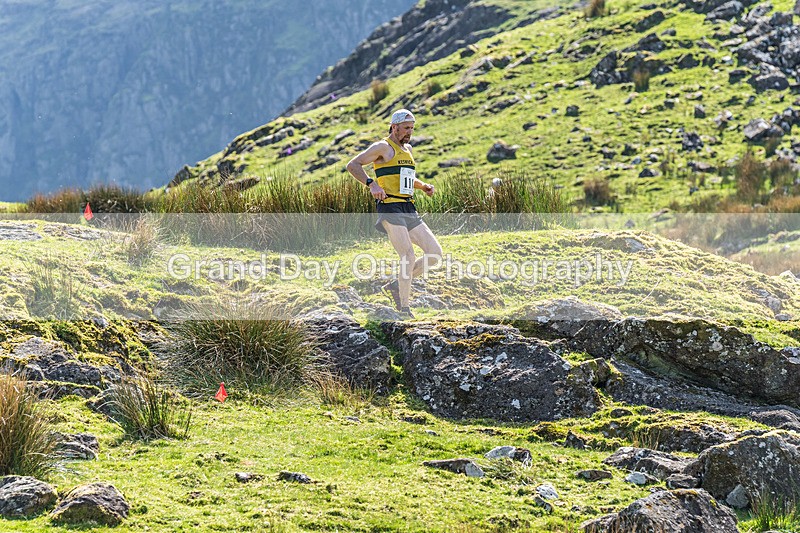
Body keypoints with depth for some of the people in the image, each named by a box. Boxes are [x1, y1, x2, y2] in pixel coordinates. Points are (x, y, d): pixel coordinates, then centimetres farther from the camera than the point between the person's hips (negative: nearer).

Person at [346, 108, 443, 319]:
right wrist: (372, 184, -22)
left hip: (409, 211, 8)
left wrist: (424, 186, 18)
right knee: (409, 258, -16)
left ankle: (397, 285, 11)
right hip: (390, 209, -8)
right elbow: (352, 165, -9)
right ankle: (404, 308, -7)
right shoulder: (383, 147, -4)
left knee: (435, 253, 0)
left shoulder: (407, 149, 21)